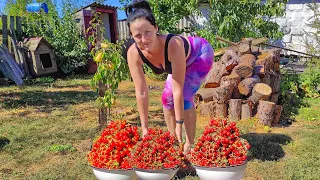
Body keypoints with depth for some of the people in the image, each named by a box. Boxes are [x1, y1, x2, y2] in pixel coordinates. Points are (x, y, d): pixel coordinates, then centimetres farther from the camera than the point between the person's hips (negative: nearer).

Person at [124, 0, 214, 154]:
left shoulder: (173, 44, -43)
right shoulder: (133, 53, -29)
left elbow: (178, 90, -37)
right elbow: (141, 92, -23)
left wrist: (179, 124, -30)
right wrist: (144, 127, -20)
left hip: (200, 54, -5)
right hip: (181, 60, 5)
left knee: (185, 97, -18)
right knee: (167, 97, 0)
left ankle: (190, 144, -1)